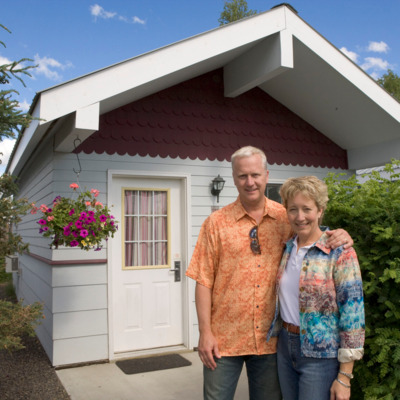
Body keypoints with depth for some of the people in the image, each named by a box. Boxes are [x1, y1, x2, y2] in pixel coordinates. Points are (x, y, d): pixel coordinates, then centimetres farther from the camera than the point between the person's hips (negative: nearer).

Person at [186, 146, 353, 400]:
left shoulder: (286, 218, -1)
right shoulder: (217, 222, -5)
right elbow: (204, 281, -5)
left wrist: (339, 237, -12)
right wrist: (205, 332, -8)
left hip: (270, 338, 2)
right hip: (225, 339, -1)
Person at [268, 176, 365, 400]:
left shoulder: (340, 253, -15)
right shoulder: (287, 248, 3)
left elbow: (353, 316, -15)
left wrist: (344, 377, -14)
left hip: (321, 356, -5)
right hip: (286, 348, 6)